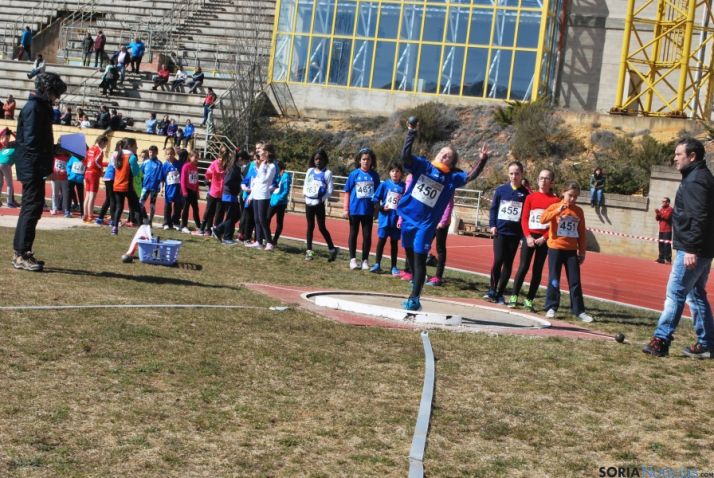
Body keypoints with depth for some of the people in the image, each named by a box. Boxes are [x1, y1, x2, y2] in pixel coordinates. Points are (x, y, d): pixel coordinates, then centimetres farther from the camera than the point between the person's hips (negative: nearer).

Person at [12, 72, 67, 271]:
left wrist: (55, 150, 13)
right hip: (33, 167, -10)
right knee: (32, 208, -9)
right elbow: (31, 141, -20)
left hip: (35, 169, 10)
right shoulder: (33, 107, -13)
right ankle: (21, 255, -7)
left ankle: (21, 253, 18)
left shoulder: (40, 106, 17)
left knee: (32, 208, 13)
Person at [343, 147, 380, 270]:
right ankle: (353, 259, 16)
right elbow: (347, 192, 0)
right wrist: (346, 209, -4)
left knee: (367, 235, 5)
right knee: (353, 234, 8)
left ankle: (365, 260, 15)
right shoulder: (354, 174, -2)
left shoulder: (374, 176, 1)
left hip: (368, 211, 1)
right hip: (354, 209, -1)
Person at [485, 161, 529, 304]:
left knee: (508, 264, 4)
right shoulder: (501, 190, 3)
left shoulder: (525, 193, 3)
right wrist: (492, 225, -4)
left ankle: (500, 293, 12)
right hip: (500, 231, -1)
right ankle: (492, 290, 1)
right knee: (498, 260, -13)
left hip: (515, 233, 1)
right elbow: (493, 208, 7)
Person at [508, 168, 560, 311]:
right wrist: (528, 236, -10)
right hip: (529, 237, 0)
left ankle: (529, 300, 8)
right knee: (523, 267, -3)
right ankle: (514, 297, 2)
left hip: (543, 239, 0)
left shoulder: (555, 200, 1)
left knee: (538, 270, 3)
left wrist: (544, 238, -12)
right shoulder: (530, 197, 5)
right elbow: (524, 219, 2)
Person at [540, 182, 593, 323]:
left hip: (572, 250, 2)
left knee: (575, 282, 3)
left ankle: (579, 311, 7)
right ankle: (551, 308, 12)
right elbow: (543, 219, -18)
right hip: (555, 249, -2)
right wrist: (558, 210, -26)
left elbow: (582, 233, 10)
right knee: (554, 280, 3)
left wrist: (582, 251, 7)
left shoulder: (578, 211, 7)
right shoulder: (555, 207, -2)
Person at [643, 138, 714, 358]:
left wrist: (692, 249, -26)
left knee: (675, 294, -8)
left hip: (690, 250, -10)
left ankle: (661, 340, -7)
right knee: (696, 295, 14)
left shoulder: (695, 181, -15)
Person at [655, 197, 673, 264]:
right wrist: (657, 214, -4)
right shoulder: (661, 209, 17)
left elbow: (667, 217, -19)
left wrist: (660, 214, -20)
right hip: (661, 230, 8)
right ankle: (661, 258, 13)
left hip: (667, 230, -8)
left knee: (667, 244, -11)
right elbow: (657, 218, 15)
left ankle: (668, 259, -12)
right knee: (661, 244, 8)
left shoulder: (670, 209, -5)